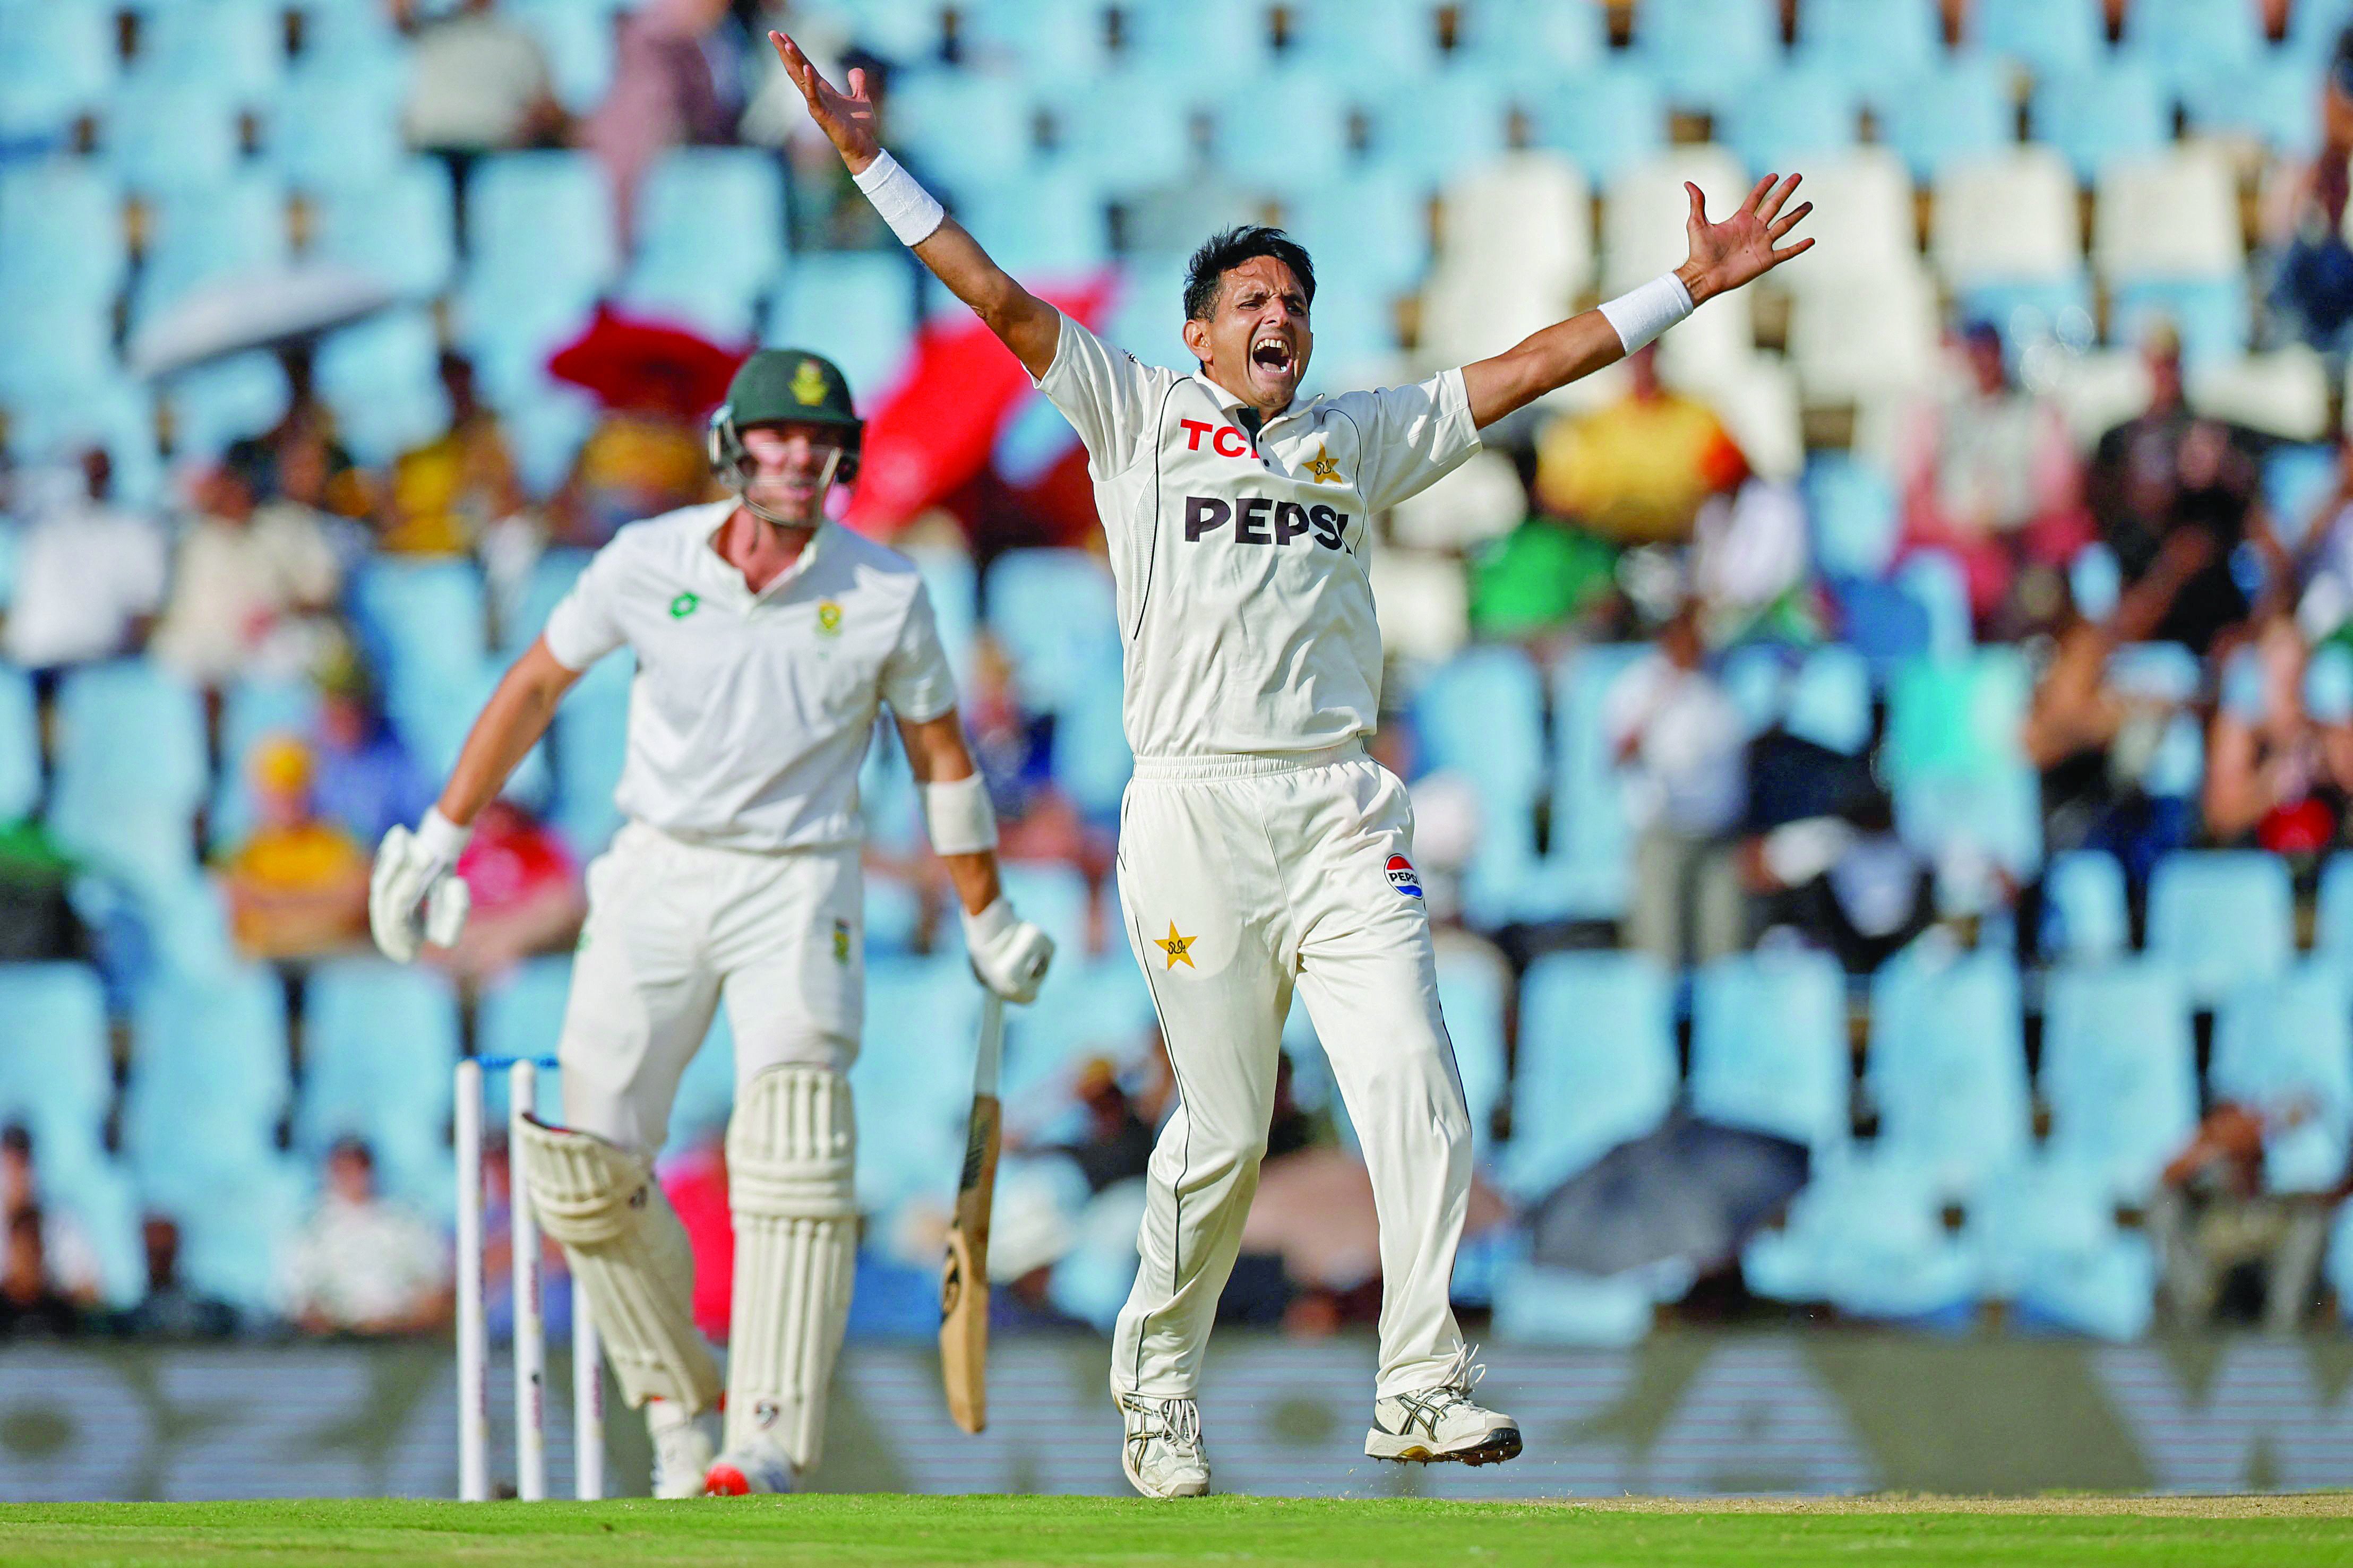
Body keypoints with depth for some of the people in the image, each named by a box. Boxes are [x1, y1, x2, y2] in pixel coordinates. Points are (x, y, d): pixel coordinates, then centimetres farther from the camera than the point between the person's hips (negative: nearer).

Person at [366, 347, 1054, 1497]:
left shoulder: (884, 595, -5)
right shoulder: (649, 564, -4)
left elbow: (940, 756, 7)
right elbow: (538, 683, 9)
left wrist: (989, 925, 13)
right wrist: (441, 837, 10)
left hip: (796, 887, -2)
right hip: (655, 876, 2)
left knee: (791, 1135, -22)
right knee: (587, 1170, -5)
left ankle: (767, 1445, -24)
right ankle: (677, 1405, 16)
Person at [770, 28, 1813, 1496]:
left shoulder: (1361, 438, 19)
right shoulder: (1140, 415, 11)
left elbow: (1529, 369, 19)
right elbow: (999, 299, 4)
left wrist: (1688, 285, 15)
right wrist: (872, 163, -5)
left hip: (1342, 814, 3)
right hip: (1195, 811, -3)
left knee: (1413, 1086, -13)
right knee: (1224, 1128, -1)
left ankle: (1422, 1386, -13)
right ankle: (1160, 1383, 18)